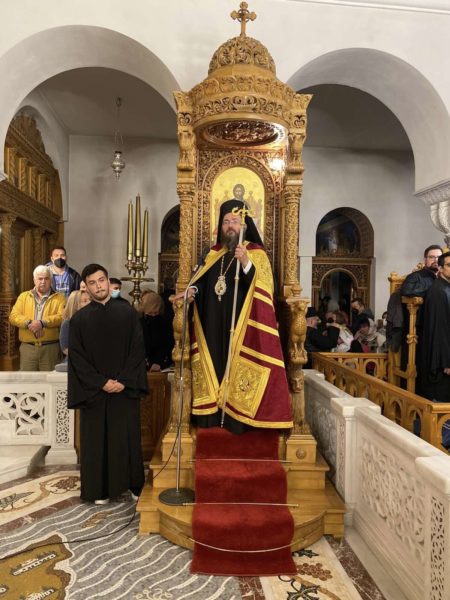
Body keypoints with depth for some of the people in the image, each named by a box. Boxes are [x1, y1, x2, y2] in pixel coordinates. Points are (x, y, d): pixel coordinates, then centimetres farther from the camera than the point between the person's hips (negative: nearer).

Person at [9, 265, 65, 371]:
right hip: (27, 347, 2)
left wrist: (42, 323, -20)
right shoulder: (23, 296, 14)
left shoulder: (59, 298, 6)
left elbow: (62, 316, -9)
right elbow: (13, 316, 3)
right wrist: (29, 323, -14)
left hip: (51, 347, -2)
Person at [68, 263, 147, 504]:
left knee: (128, 438, 8)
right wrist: (101, 383, -11)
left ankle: (134, 484, 24)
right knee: (96, 440, 8)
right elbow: (77, 358, -3)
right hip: (93, 392, 0)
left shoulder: (127, 312, 1)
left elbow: (138, 349, -1)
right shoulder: (79, 319, 0)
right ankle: (100, 490, 24)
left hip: (125, 389, 0)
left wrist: (124, 380, -11)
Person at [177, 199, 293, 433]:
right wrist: (192, 289, -9)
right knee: (215, 363, 7)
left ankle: (237, 418, 4)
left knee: (237, 368, -4)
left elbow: (261, 288, -15)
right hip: (213, 327, 5)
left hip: (241, 326, -5)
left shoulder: (256, 253, -1)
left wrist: (246, 263, -28)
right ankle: (213, 413, 16)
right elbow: (203, 282, 12)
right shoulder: (214, 253, 15)